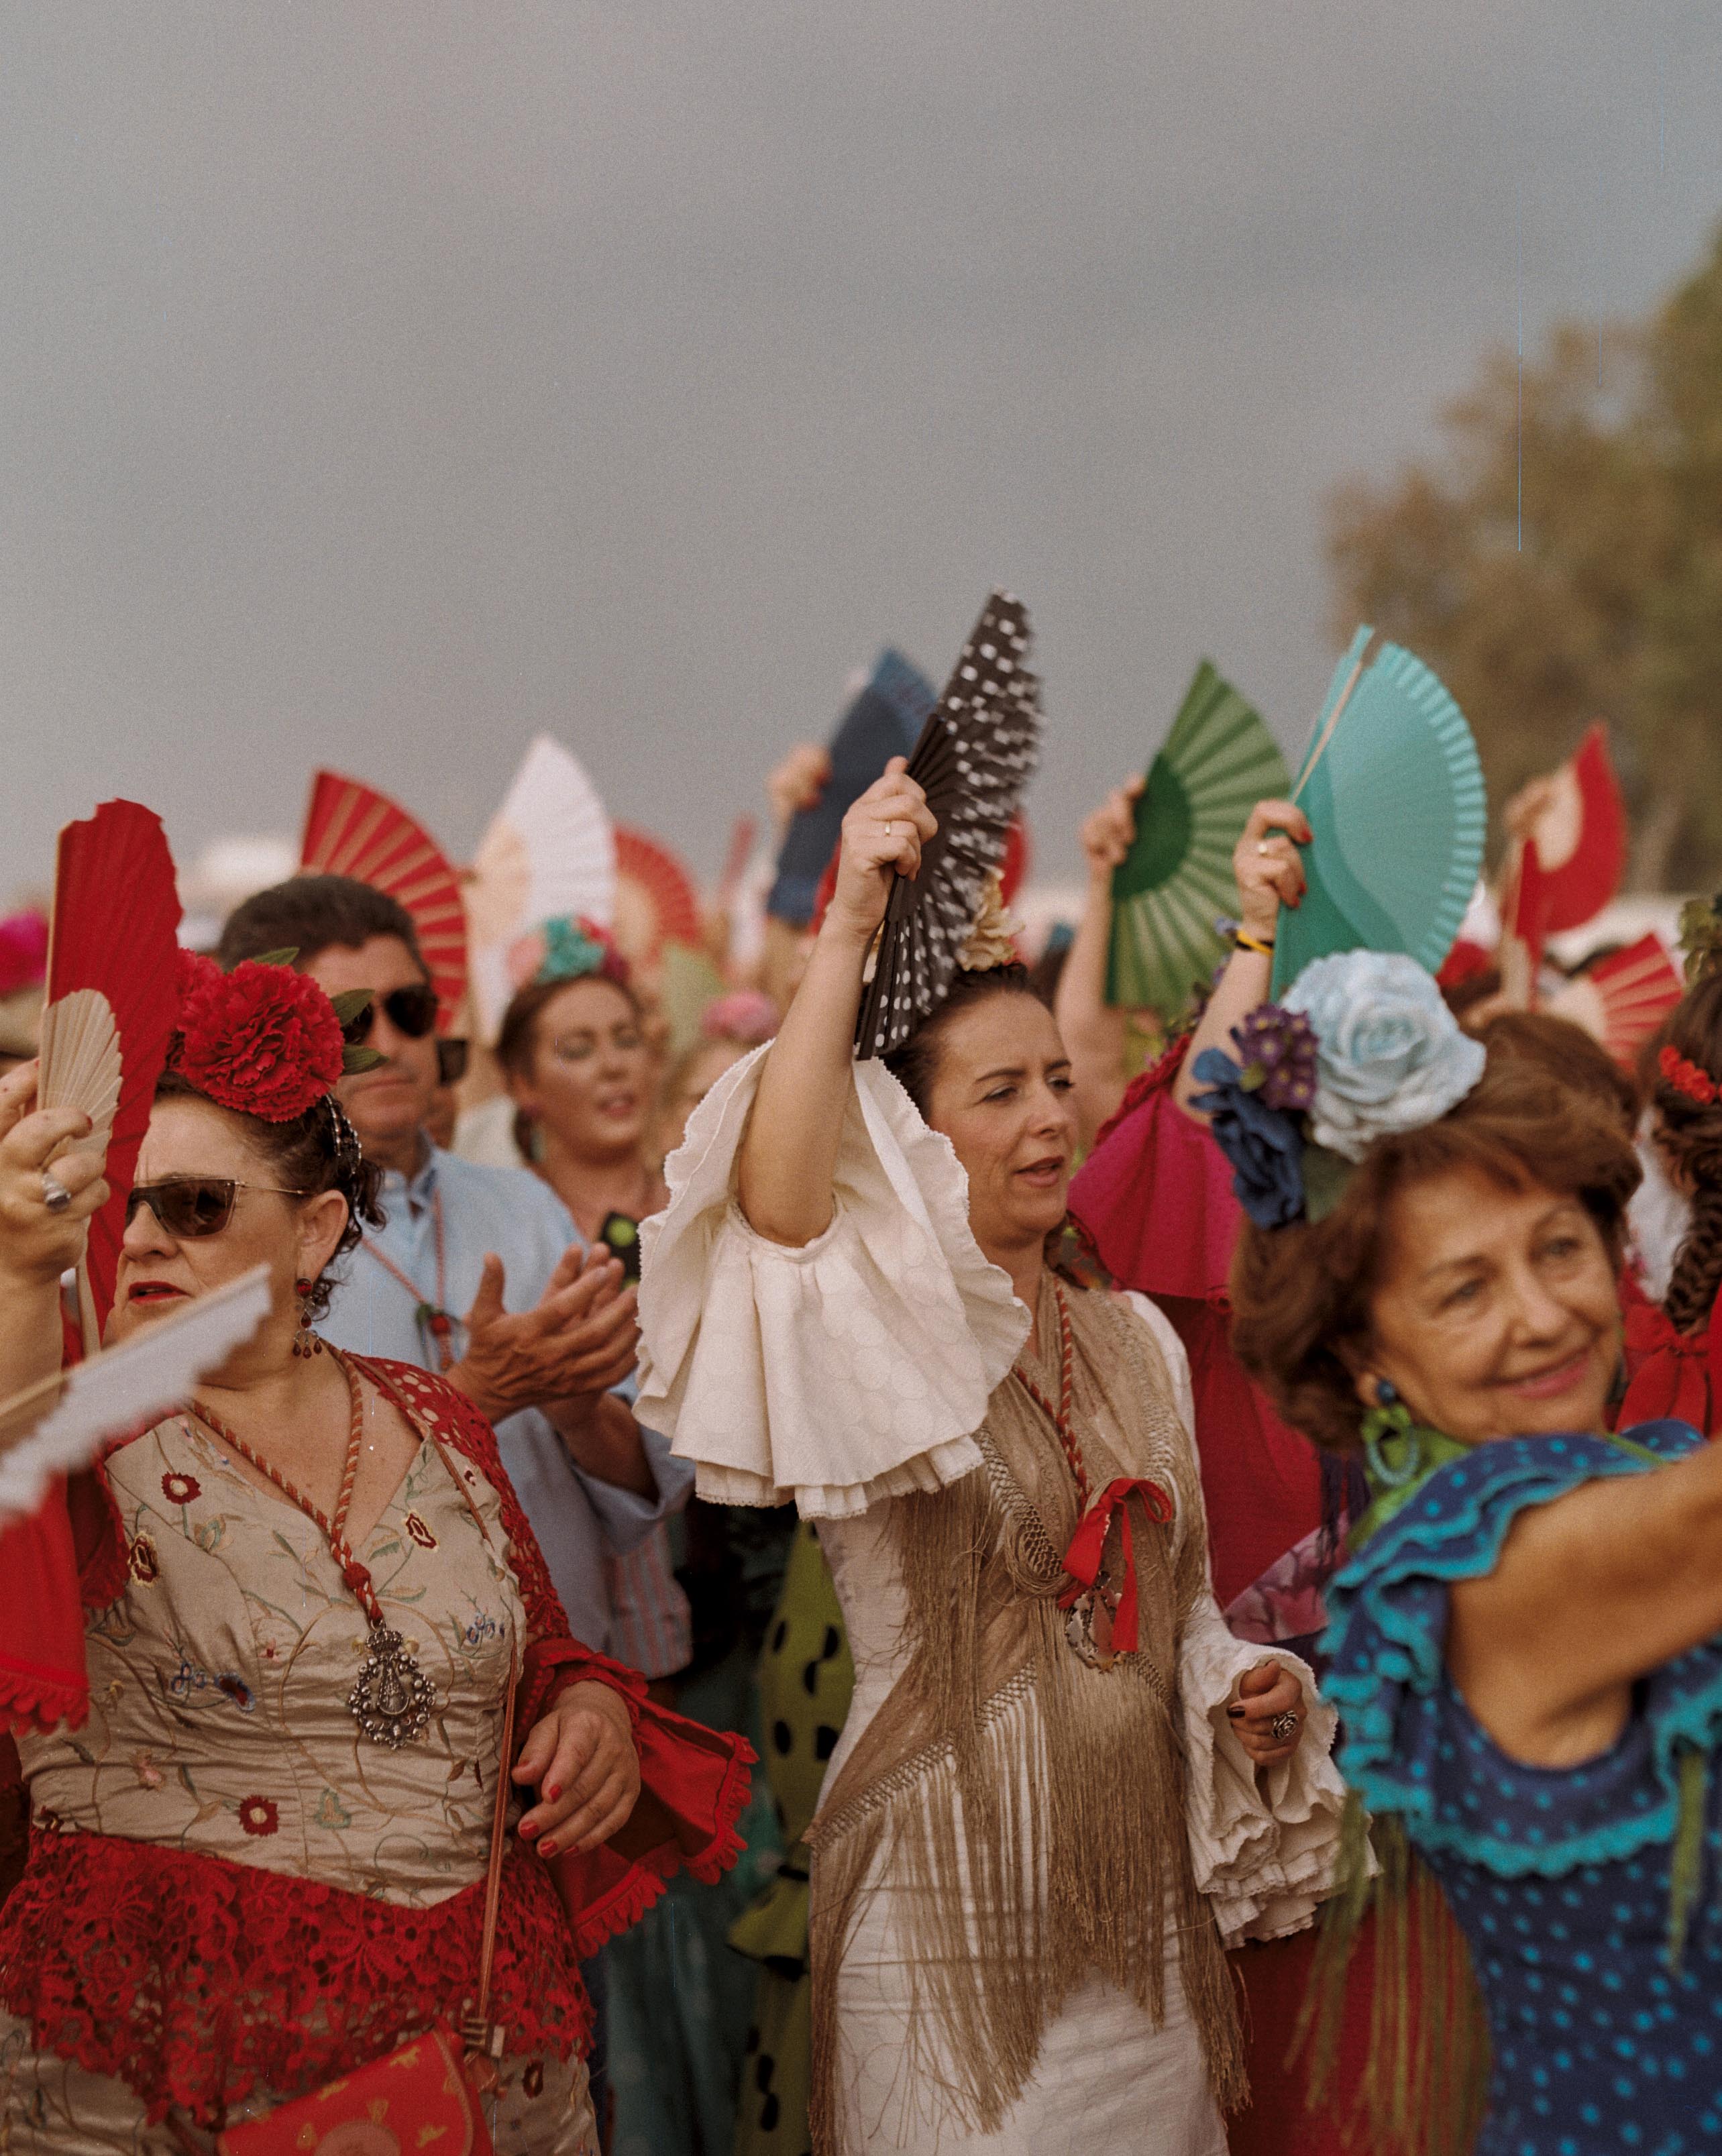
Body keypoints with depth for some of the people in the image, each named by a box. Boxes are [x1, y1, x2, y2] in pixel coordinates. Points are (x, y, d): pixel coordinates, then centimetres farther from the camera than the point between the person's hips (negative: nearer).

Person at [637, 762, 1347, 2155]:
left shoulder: (1137, 1344, 10)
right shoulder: (877, 1333, -9)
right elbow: (774, 1202, -33)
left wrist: (1247, 1693, 0)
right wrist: (847, 935, -35)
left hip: (1146, 1906, 6)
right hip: (955, 1917, -6)